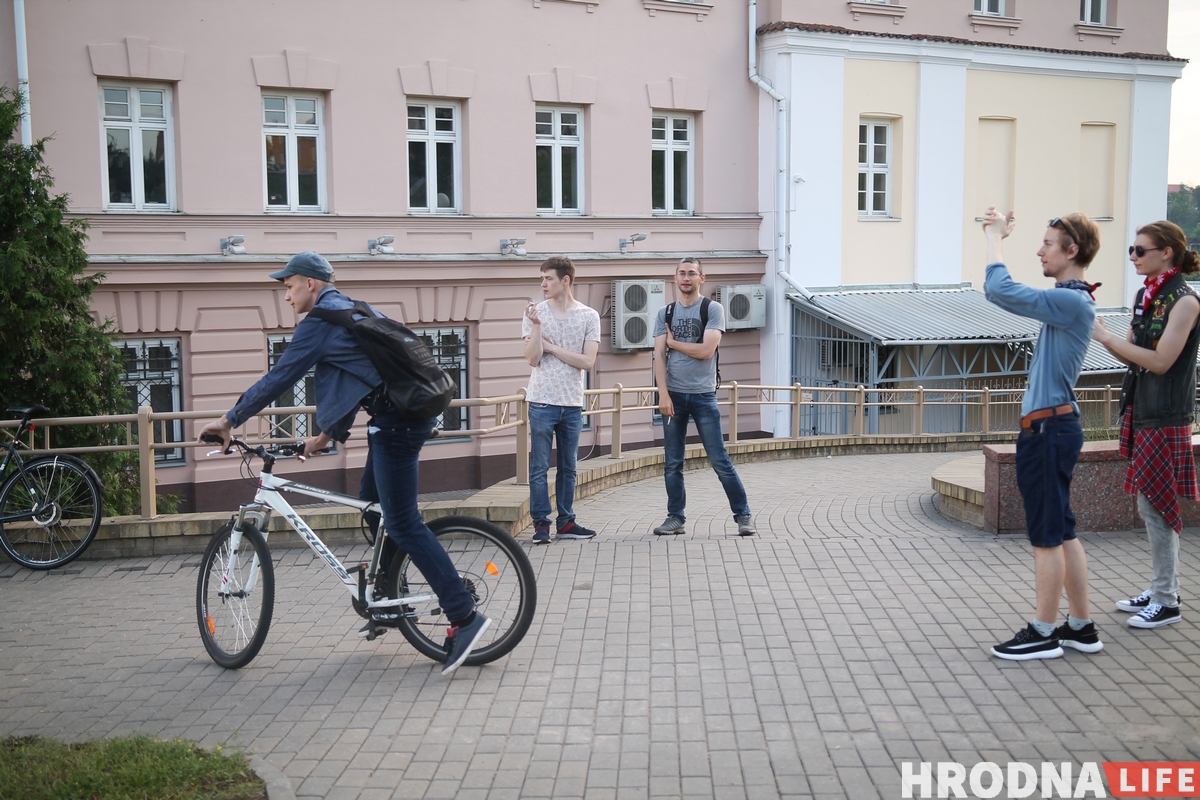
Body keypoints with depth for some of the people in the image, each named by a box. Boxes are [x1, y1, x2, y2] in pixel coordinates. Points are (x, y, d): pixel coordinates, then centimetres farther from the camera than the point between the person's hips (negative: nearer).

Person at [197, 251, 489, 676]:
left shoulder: (321, 320, -6)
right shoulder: (352, 310, 23)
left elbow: (279, 377, -7)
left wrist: (229, 421, 3)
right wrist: (328, 434, 32)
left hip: (396, 422, -10)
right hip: (406, 413, 10)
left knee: (403, 524, -9)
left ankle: (464, 616, -12)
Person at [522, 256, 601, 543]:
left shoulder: (589, 316, 2)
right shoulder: (536, 313, 0)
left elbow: (587, 362, -6)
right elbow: (533, 359, -7)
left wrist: (551, 347, -8)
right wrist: (536, 325, -17)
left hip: (572, 403, 2)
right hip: (542, 402, -2)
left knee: (568, 468, 10)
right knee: (539, 467, 0)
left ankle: (565, 522, 19)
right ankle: (541, 523, 7)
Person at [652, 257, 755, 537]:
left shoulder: (712, 309, 0)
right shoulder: (665, 313, 9)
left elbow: (706, 351, -12)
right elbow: (659, 357, 2)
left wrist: (673, 342, -1)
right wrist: (663, 393, -9)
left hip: (703, 395, -3)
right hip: (673, 395, 3)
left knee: (720, 460, -3)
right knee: (672, 463, 6)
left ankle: (743, 515, 7)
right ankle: (676, 518, 15)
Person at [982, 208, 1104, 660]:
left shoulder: (1073, 302, -17)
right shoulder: (1067, 300, 14)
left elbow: (1001, 291, -22)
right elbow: (1002, 292, 24)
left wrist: (995, 238, -8)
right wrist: (997, 237, 19)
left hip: (1050, 428, -10)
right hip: (1049, 426, 10)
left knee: (1047, 535, -2)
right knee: (1061, 532, 15)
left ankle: (1043, 634, 8)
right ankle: (1081, 627, 23)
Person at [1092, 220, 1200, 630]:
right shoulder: (1145, 295, 12)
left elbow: (1160, 361, -19)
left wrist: (1106, 336, -19)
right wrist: (1100, 334, -2)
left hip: (1165, 418, -8)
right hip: (1141, 411, 8)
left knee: (1155, 504, -4)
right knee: (1150, 504, 14)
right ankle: (1158, 590, 25)